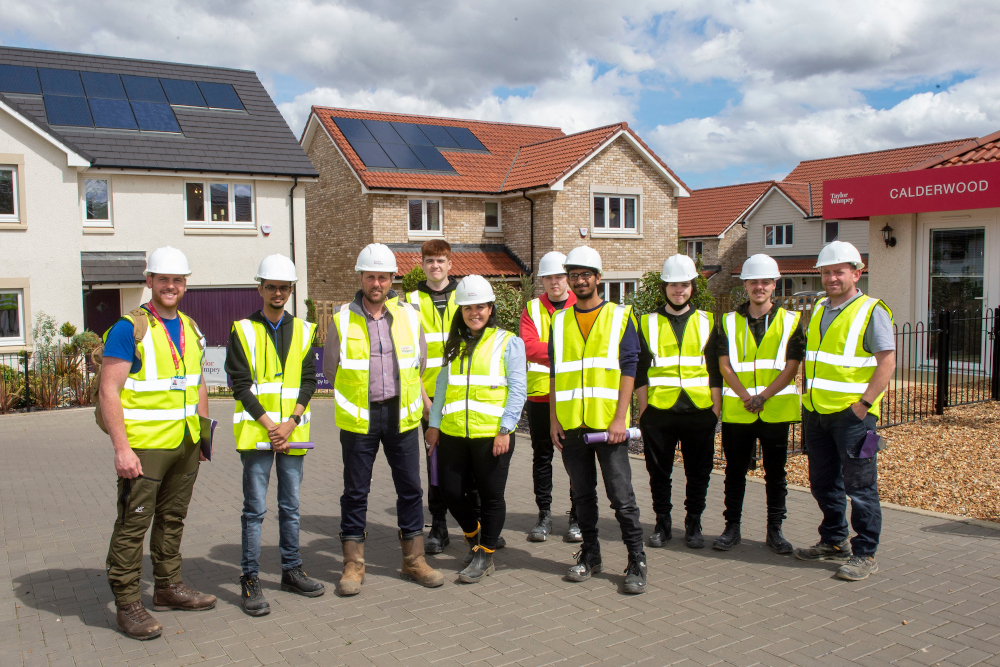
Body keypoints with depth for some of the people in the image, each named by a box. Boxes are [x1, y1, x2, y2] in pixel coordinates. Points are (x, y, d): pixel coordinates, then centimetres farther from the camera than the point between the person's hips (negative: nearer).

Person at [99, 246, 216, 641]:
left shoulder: (191, 329, 11)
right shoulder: (128, 329, -10)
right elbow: (109, 390, -14)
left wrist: (204, 433, 15)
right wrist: (121, 448, -19)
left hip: (185, 444, 7)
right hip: (144, 445, -7)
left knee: (173, 519, 17)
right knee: (133, 524, 0)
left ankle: (168, 587, 31)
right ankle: (127, 604, 12)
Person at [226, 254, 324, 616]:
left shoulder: (303, 331, 9)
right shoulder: (243, 330, 0)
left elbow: (308, 381, 3)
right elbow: (240, 384, -6)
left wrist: (291, 421, -10)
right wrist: (269, 424, -13)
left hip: (293, 432, 3)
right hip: (256, 432, -3)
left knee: (290, 506, 12)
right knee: (255, 509, 0)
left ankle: (291, 570, 25)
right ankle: (250, 580, 9)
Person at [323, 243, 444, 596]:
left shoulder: (409, 316, 5)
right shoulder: (342, 319, 0)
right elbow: (330, 369, 7)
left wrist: (409, 394, 11)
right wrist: (358, 395, 6)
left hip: (401, 415, 2)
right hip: (358, 418, -1)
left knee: (410, 488, 7)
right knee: (355, 491, 6)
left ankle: (414, 560, 21)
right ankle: (353, 565, 17)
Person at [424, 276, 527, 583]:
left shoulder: (508, 342, 0)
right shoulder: (455, 344, 15)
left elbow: (517, 390, -4)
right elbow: (442, 385, 17)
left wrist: (505, 430, -11)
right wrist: (434, 424, 11)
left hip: (491, 435, -4)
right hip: (453, 433, 5)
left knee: (491, 496, 5)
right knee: (451, 492, 8)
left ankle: (485, 555, 21)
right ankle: (474, 534, 35)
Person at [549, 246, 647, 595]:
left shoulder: (620, 316, 2)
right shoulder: (560, 322, 11)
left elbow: (628, 369, -4)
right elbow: (554, 373, 12)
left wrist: (620, 418, -11)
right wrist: (554, 419, 5)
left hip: (608, 423, -3)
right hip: (571, 425, 4)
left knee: (621, 495, -1)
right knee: (582, 494, 12)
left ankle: (637, 561, 10)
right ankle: (590, 554, 26)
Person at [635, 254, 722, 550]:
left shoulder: (707, 322, 8)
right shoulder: (648, 323, 5)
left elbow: (716, 372, 7)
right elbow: (640, 373, 4)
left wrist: (716, 410, 1)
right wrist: (643, 411, -2)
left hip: (700, 412, 1)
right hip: (658, 412, 0)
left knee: (698, 473, 8)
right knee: (659, 472, 8)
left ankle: (693, 524, 24)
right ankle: (662, 523, 23)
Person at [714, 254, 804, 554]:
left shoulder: (790, 321, 3)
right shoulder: (729, 322, 6)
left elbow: (791, 368, -4)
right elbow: (725, 366, 0)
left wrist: (762, 397, -14)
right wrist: (746, 396, -13)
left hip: (776, 410, -1)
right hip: (737, 411, 1)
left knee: (775, 472, 8)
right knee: (735, 471, 8)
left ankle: (774, 530, 20)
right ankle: (732, 527, 20)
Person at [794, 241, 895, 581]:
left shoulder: (872, 311, -7)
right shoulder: (818, 311, 14)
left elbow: (887, 363, -12)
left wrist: (863, 405, -17)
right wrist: (808, 401, 13)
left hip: (853, 413, -7)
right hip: (816, 413, 7)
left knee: (859, 486, 1)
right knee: (823, 482, 15)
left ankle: (865, 554, 12)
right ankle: (834, 542, 30)